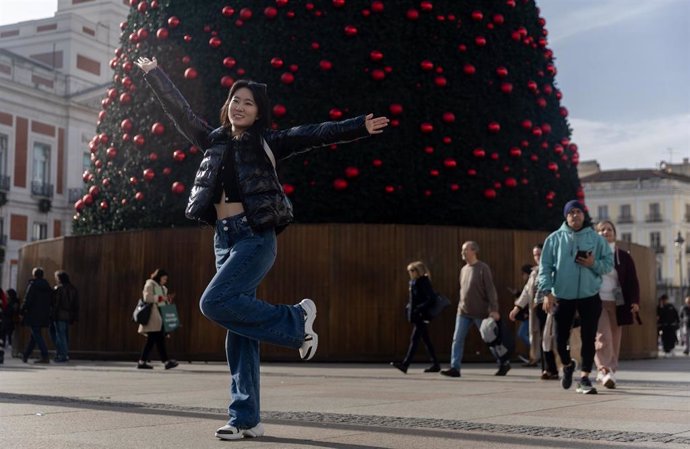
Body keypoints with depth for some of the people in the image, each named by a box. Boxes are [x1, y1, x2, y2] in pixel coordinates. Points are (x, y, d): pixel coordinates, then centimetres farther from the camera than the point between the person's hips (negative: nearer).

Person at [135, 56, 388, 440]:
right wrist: (154, 74, 31)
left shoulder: (267, 142, 2)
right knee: (240, 333, 4)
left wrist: (360, 127, -21)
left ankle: (295, 320, -4)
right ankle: (246, 419, 7)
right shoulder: (214, 140, 15)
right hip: (224, 239, 6)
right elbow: (180, 110, 25)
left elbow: (313, 135, -9)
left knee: (216, 302, -23)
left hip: (256, 238, -6)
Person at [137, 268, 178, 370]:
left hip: (159, 318, 9)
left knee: (151, 340, 6)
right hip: (152, 317, -9)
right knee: (159, 340, -13)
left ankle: (142, 362, 8)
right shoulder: (150, 284, -1)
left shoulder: (162, 288, 26)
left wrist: (168, 300, 10)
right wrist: (160, 298, -17)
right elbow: (147, 297, -15)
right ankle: (166, 361, -17)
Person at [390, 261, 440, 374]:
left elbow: (432, 298, -18)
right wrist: (409, 307, 11)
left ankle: (405, 364, -15)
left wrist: (420, 308, -22)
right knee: (426, 340, 12)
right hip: (416, 317, 9)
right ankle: (435, 364, 17)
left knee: (414, 339, -11)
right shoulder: (413, 282, 14)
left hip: (421, 317, -9)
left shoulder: (424, 282, -12)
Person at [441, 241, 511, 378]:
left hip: (480, 312, -6)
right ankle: (455, 368, -6)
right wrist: (461, 305, 16)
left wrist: (494, 310, -19)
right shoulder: (463, 269, 11)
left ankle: (504, 363, 23)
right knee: (457, 339, -6)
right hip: (463, 311, 6)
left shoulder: (483, 268, -9)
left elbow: (491, 290, -13)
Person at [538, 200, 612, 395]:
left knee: (588, 338, -4)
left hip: (589, 296, 0)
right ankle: (567, 365, 36)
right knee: (561, 337, 7)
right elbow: (545, 266, -2)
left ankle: (584, 378, 4)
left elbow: (609, 263, 5)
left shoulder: (596, 239, 4)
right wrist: (547, 292, -11)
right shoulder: (555, 238, 2)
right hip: (562, 296, 0)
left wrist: (594, 264, -15)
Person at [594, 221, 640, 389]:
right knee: (603, 337, -17)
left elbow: (632, 281, 8)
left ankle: (609, 372, 12)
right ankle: (605, 371, -20)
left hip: (617, 303, 3)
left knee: (614, 340, 4)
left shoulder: (623, 257, 11)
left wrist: (634, 301, -5)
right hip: (597, 302, -3)